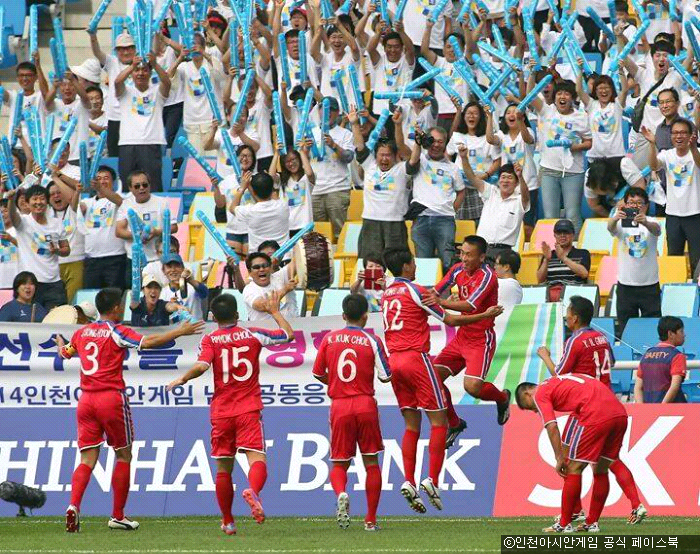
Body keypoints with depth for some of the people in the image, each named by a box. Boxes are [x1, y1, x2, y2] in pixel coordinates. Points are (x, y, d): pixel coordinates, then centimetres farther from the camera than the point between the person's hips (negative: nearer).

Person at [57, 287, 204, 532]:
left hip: (86, 399, 5)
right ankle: (117, 516, 11)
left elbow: (65, 354, 28)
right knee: (123, 455, 10)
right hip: (112, 397, -5)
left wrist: (60, 343, 52)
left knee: (88, 459, 1)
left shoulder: (82, 332, 11)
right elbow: (147, 342, -20)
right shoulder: (116, 332, -6)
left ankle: (74, 505, -23)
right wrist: (180, 332, -14)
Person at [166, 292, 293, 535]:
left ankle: (227, 522, 18)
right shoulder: (253, 335, 4)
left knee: (223, 468, 12)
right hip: (249, 409, -1)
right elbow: (288, 334, 15)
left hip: (221, 412, 1)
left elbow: (201, 366, -18)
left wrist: (182, 380, -2)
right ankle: (253, 491, -45)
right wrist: (274, 312, 28)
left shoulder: (210, 340, -1)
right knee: (257, 458, -12)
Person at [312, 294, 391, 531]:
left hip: (339, 406, 1)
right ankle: (371, 519, 7)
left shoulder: (329, 339, 2)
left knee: (339, 463, 10)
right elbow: (385, 377, -1)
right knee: (371, 462, 10)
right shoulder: (372, 341, -3)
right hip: (365, 405, -1)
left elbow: (318, 374, 8)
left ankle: (341, 494, -23)